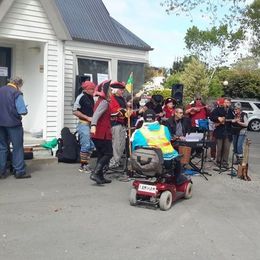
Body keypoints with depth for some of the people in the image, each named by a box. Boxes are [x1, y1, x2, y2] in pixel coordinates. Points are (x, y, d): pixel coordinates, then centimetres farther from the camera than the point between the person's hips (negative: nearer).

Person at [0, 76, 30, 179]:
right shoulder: (17, 93, -12)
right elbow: (22, 111, -16)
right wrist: (25, 109, 4)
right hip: (13, 124, -6)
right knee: (18, 147, 4)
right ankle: (19, 171, 6)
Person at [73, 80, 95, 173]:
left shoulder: (91, 98, 14)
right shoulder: (81, 97, -10)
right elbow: (75, 111, -14)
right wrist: (87, 118, -16)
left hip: (91, 124, 8)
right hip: (83, 124, -8)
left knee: (91, 146, 10)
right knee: (86, 145, -9)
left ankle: (86, 164, 19)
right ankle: (82, 166, 1)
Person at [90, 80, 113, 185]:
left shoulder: (99, 101, 18)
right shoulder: (104, 102, -11)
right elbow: (96, 114, -27)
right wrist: (93, 125, -41)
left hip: (97, 133, 9)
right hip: (103, 134, -9)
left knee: (101, 155, 13)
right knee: (108, 154, -5)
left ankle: (100, 177, 14)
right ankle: (95, 173, -16)